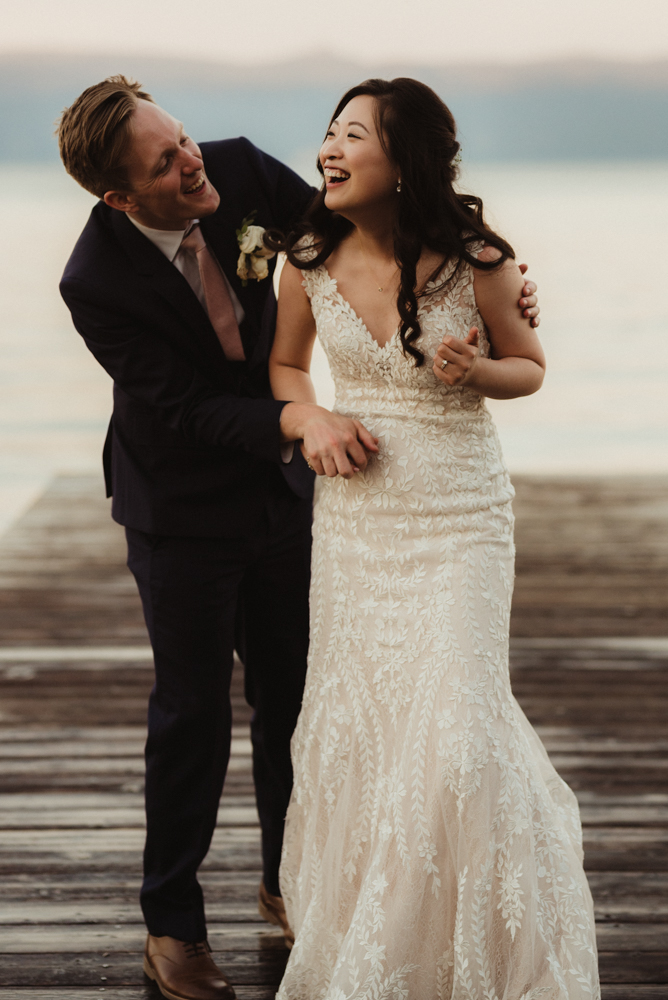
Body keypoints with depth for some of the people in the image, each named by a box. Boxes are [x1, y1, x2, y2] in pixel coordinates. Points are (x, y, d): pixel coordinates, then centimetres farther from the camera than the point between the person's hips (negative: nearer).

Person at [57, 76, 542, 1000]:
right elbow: (189, 407, -23)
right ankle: (172, 925, 22)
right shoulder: (98, 282, -25)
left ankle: (289, 883, 34)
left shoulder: (239, 170, -14)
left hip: (281, 490, 5)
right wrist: (296, 417, -39)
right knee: (194, 714, 4)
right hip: (184, 513, -5)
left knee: (295, 697, 14)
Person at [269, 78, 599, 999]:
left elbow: (529, 367, 2)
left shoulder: (476, 259, -12)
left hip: (460, 515, -3)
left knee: (454, 724, -8)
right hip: (354, 508, 3)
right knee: (352, 717, 7)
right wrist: (310, 426, -6)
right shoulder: (310, 259, -4)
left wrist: (475, 370, -20)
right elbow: (285, 362, 14)